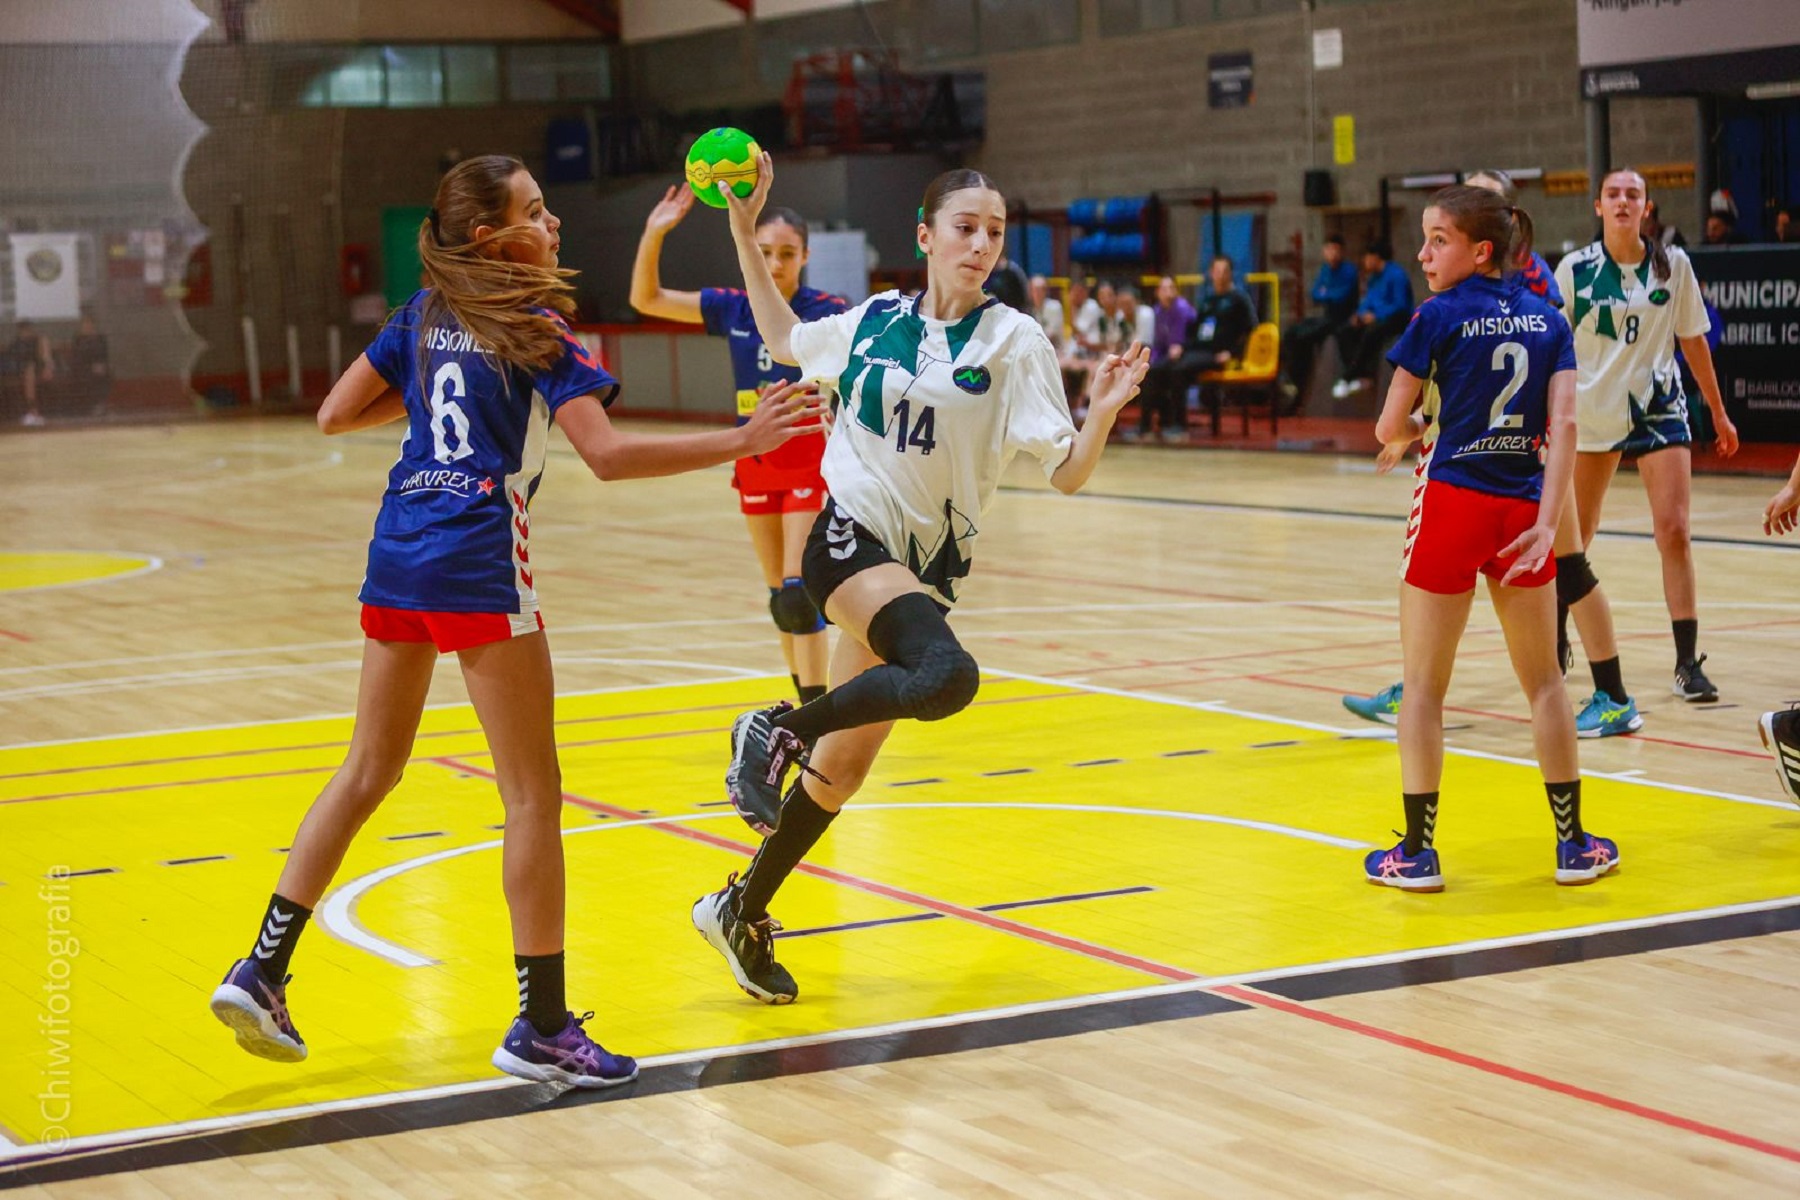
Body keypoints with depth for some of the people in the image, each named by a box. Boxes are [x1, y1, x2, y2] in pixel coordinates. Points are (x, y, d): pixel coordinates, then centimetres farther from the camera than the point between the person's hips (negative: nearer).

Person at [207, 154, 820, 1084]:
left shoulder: (424, 315, 13)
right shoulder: (534, 327, -6)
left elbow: (334, 415, 17)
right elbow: (607, 454, -17)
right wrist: (740, 443, -18)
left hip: (397, 553, 7)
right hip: (477, 562, -7)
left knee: (368, 771, 18)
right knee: (533, 796, 1)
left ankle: (260, 972, 14)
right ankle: (541, 1025, 3)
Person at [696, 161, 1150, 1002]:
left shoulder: (1013, 340, -2)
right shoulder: (872, 321, 2)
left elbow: (1067, 473, -7)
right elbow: (784, 342, 22)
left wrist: (1103, 412, -27)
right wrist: (745, 233, 17)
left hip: (928, 566, 3)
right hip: (850, 539, -3)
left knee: (843, 767, 8)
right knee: (947, 675, -33)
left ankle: (744, 910, 27)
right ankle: (778, 731, -15)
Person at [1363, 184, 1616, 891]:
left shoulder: (1440, 317, -6)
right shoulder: (1548, 322, 7)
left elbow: (1392, 426, -5)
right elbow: (1564, 424, -5)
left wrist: (1411, 436, 19)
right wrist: (1546, 524, -9)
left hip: (1453, 502, -4)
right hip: (1524, 510, 4)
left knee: (1424, 686, 6)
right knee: (1544, 680, 15)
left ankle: (1418, 852, 6)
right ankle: (1573, 844, 17)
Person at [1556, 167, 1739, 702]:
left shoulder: (1673, 264, -2)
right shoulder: (1575, 269, -5)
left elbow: (1693, 339, 7)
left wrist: (1718, 412, 10)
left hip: (1658, 407, 0)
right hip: (1591, 409, 0)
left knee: (1674, 531, -12)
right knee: (1575, 536, 11)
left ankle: (1687, 663, -9)